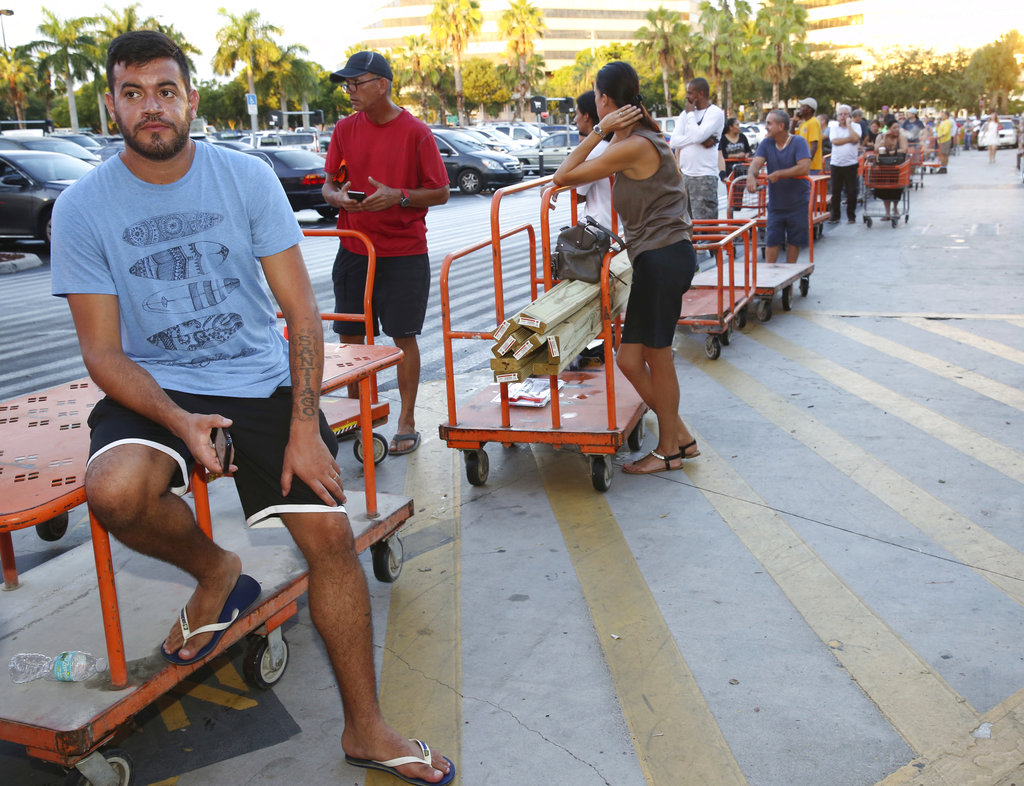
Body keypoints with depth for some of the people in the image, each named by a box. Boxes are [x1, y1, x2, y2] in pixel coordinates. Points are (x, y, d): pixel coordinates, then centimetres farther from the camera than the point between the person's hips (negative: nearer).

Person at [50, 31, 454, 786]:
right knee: (116, 490, -33)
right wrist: (180, 421, -24)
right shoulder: (83, 208, -4)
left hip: (264, 382, 1)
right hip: (157, 388, 0)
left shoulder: (247, 178, -3)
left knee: (331, 533, -11)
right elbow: (103, 352, -5)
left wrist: (304, 425, -13)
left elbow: (302, 312, -3)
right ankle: (215, 573, 3)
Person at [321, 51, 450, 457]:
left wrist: (399, 196, -19)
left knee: (403, 336, 1)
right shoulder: (345, 129, 6)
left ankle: (407, 423, 12)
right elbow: (328, 184, 12)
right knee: (349, 336, 6)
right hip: (353, 250, 4)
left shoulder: (416, 132, -6)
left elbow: (440, 192, -4)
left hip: (404, 253, -4)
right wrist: (336, 196, -12)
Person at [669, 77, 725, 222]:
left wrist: (691, 113, -4)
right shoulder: (685, 113, 15)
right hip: (684, 175, 7)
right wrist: (701, 140, -10)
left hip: (705, 177, -7)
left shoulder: (715, 113, -4)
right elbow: (673, 142, 2)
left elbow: (697, 135, -19)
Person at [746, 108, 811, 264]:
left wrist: (778, 174, -25)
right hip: (775, 203, 3)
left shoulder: (798, 142, -12)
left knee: (794, 241, 8)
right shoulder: (766, 143, 1)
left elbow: (804, 168, -25)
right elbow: (756, 163, -11)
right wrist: (751, 176, -34)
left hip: (798, 203, -3)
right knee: (771, 240, 0)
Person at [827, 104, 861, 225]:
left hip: (851, 163, -1)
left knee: (852, 191, 0)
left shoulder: (856, 126, 3)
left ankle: (851, 216, 11)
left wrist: (848, 124, -8)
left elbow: (855, 139, -16)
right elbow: (834, 141, -11)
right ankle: (835, 216, 13)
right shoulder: (834, 127, 6)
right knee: (835, 191, 4)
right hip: (836, 163, 1)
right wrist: (850, 139, -11)